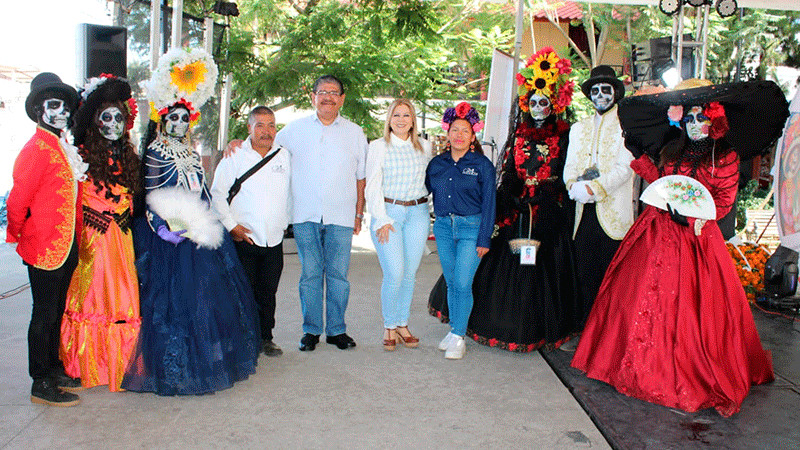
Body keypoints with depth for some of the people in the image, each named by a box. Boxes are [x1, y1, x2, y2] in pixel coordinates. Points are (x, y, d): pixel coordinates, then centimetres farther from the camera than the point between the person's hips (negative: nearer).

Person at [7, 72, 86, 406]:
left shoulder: (65, 149, 10)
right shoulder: (37, 149, -15)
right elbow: (17, 201, -14)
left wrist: (76, 237, 14)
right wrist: (21, 236, -2)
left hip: (67, 246, 8)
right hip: (45, 249, -8)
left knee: (56, 312, 18)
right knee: (44, 315, 3)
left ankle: (54, 371, 33)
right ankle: (41, 385, 15)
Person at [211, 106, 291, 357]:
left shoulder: (284, 157, 9)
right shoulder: (235, 157, -1)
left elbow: (292, 193, 18)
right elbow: (217, 195, 1)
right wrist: (232, 225, -5)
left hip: (274, 240, 3)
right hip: (243, 239, -3)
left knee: (268, 292, 9)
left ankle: (265, 338, 21)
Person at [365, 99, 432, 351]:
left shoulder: (424, 147, 11)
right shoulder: (378, 147, 3)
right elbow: (373, 187, 0)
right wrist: (381, 220, -7)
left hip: (418, 213, 3)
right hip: (388, 211, -3)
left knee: (410, 273, 5)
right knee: (394, 274, -10)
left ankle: (402, 324, 20)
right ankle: (389, 326, 9)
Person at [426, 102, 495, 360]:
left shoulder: (482, 165, -3)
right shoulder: (436, 163, 8)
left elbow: (488, 203, -4)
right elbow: (425, 191, 21)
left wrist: (484, 239, -7)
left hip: (471, 227, -4)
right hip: (443, 227, 4)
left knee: (463, 284, -7)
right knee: (451, 283, 10)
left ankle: (458, 338, 2)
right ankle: (454, 330, 22)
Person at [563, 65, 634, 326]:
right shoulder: (579, 128, 21)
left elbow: (626, 167, -7)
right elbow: (570, 165, 14)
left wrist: (595, 188, -16)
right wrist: (574, 185, -8)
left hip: (613, 212, -4)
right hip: (585, 211, 4)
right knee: (585, 274, 4)